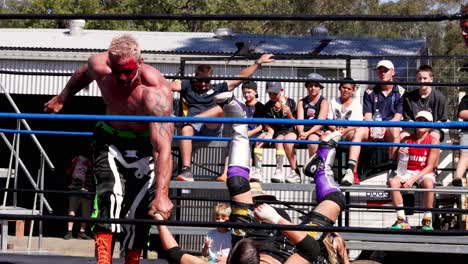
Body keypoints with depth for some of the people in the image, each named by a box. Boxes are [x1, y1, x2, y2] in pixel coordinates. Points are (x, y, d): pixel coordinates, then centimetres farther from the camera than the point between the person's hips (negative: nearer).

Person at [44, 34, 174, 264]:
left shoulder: (156, 91, -36)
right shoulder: (99, 66, -20)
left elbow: (163, 147, -44)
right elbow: (84, 73, 9)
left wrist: (161, 193, -53)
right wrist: (61, 99, 24)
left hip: (146, 146, -2)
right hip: (110, 140, 2)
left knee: (138, 213, -6)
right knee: (110, 195, -22)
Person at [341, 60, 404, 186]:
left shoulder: (400, 92, 6)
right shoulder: (370, 92, 12)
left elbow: (398, 117, -3)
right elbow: (367, 116, 4)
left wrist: (385, 127, -22)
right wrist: (373, 128, -19)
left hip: (390, 129, -2)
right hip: (373, 128, 2)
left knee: (395, 130, -37)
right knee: (359, 131, -30)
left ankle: (394, 170, -37)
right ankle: (351, 171, -44)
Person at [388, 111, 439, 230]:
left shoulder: (433, 142, -3)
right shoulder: (407, 140, 6)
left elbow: (430, 166, -9)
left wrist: (413, 179, -21)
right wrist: (400, 154, -16)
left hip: (425, 173, -3)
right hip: (408, 171, 3)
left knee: (428, 183, -38)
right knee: (393, 182, -29)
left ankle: (427, 220, -24)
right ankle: (402, 220, -23)